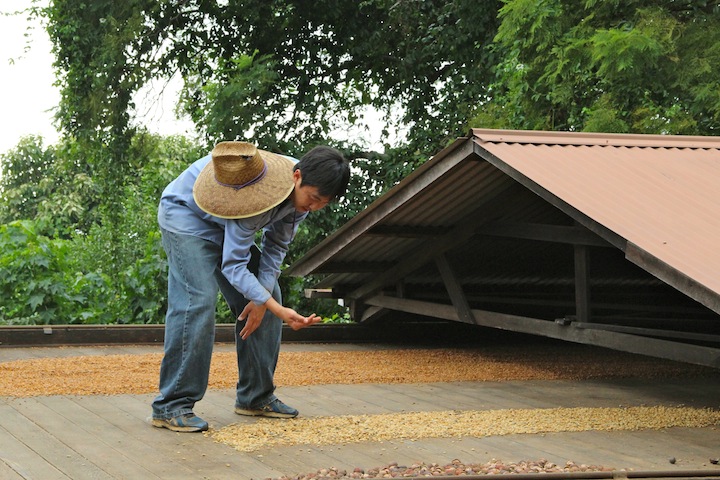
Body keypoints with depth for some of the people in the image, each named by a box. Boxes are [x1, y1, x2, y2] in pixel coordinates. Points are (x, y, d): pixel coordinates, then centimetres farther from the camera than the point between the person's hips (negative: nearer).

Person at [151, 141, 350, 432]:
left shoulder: (302, 192, -14)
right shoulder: (258, 193, -39)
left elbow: (276, 246, -2)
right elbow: (233, 265, -35)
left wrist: (262, 299, -13)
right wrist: (277, 310, -43)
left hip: (226, 225, 9)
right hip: (186, 214, -9)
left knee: (269, 296, 2)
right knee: (197, 301, -24)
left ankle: (255, 396, 11)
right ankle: (171, 407, -21)